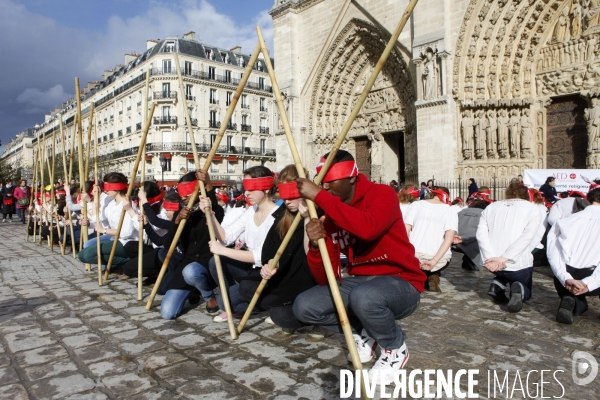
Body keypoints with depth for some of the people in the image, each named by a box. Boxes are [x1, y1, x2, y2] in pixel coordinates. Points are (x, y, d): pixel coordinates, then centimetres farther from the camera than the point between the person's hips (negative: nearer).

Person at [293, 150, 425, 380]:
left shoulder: (382, 194, -15)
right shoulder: (328, 215, -1)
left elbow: (368, 228, -41)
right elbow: (325, 280, -5)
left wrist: (319, 196, -34)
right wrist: (315, 245, -25)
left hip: (400, 283, -5)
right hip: (358, 281, 6)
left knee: (364, 297, -38)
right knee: (304, 307, -11)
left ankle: (396, 348, -4)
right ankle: (363, 331, 11)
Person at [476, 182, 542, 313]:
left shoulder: (491, 207, 13)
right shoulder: (532, 209, 5)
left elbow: (481, 234, -4)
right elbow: (527, 237, -13)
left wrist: (491, 258, -13)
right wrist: (503, 259, -18)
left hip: (492, 262, 3)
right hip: (518, 263, -3)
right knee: (526, 292, 25)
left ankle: (497, 284, 6)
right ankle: (519, 289, -9)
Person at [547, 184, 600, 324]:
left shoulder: (565, 221, 12)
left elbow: (552, 252, -3)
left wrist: (566, 279, -12)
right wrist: (589, 284, -15)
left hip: (564, 278, 4)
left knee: (580, 305, 34)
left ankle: (571, 302, 2)